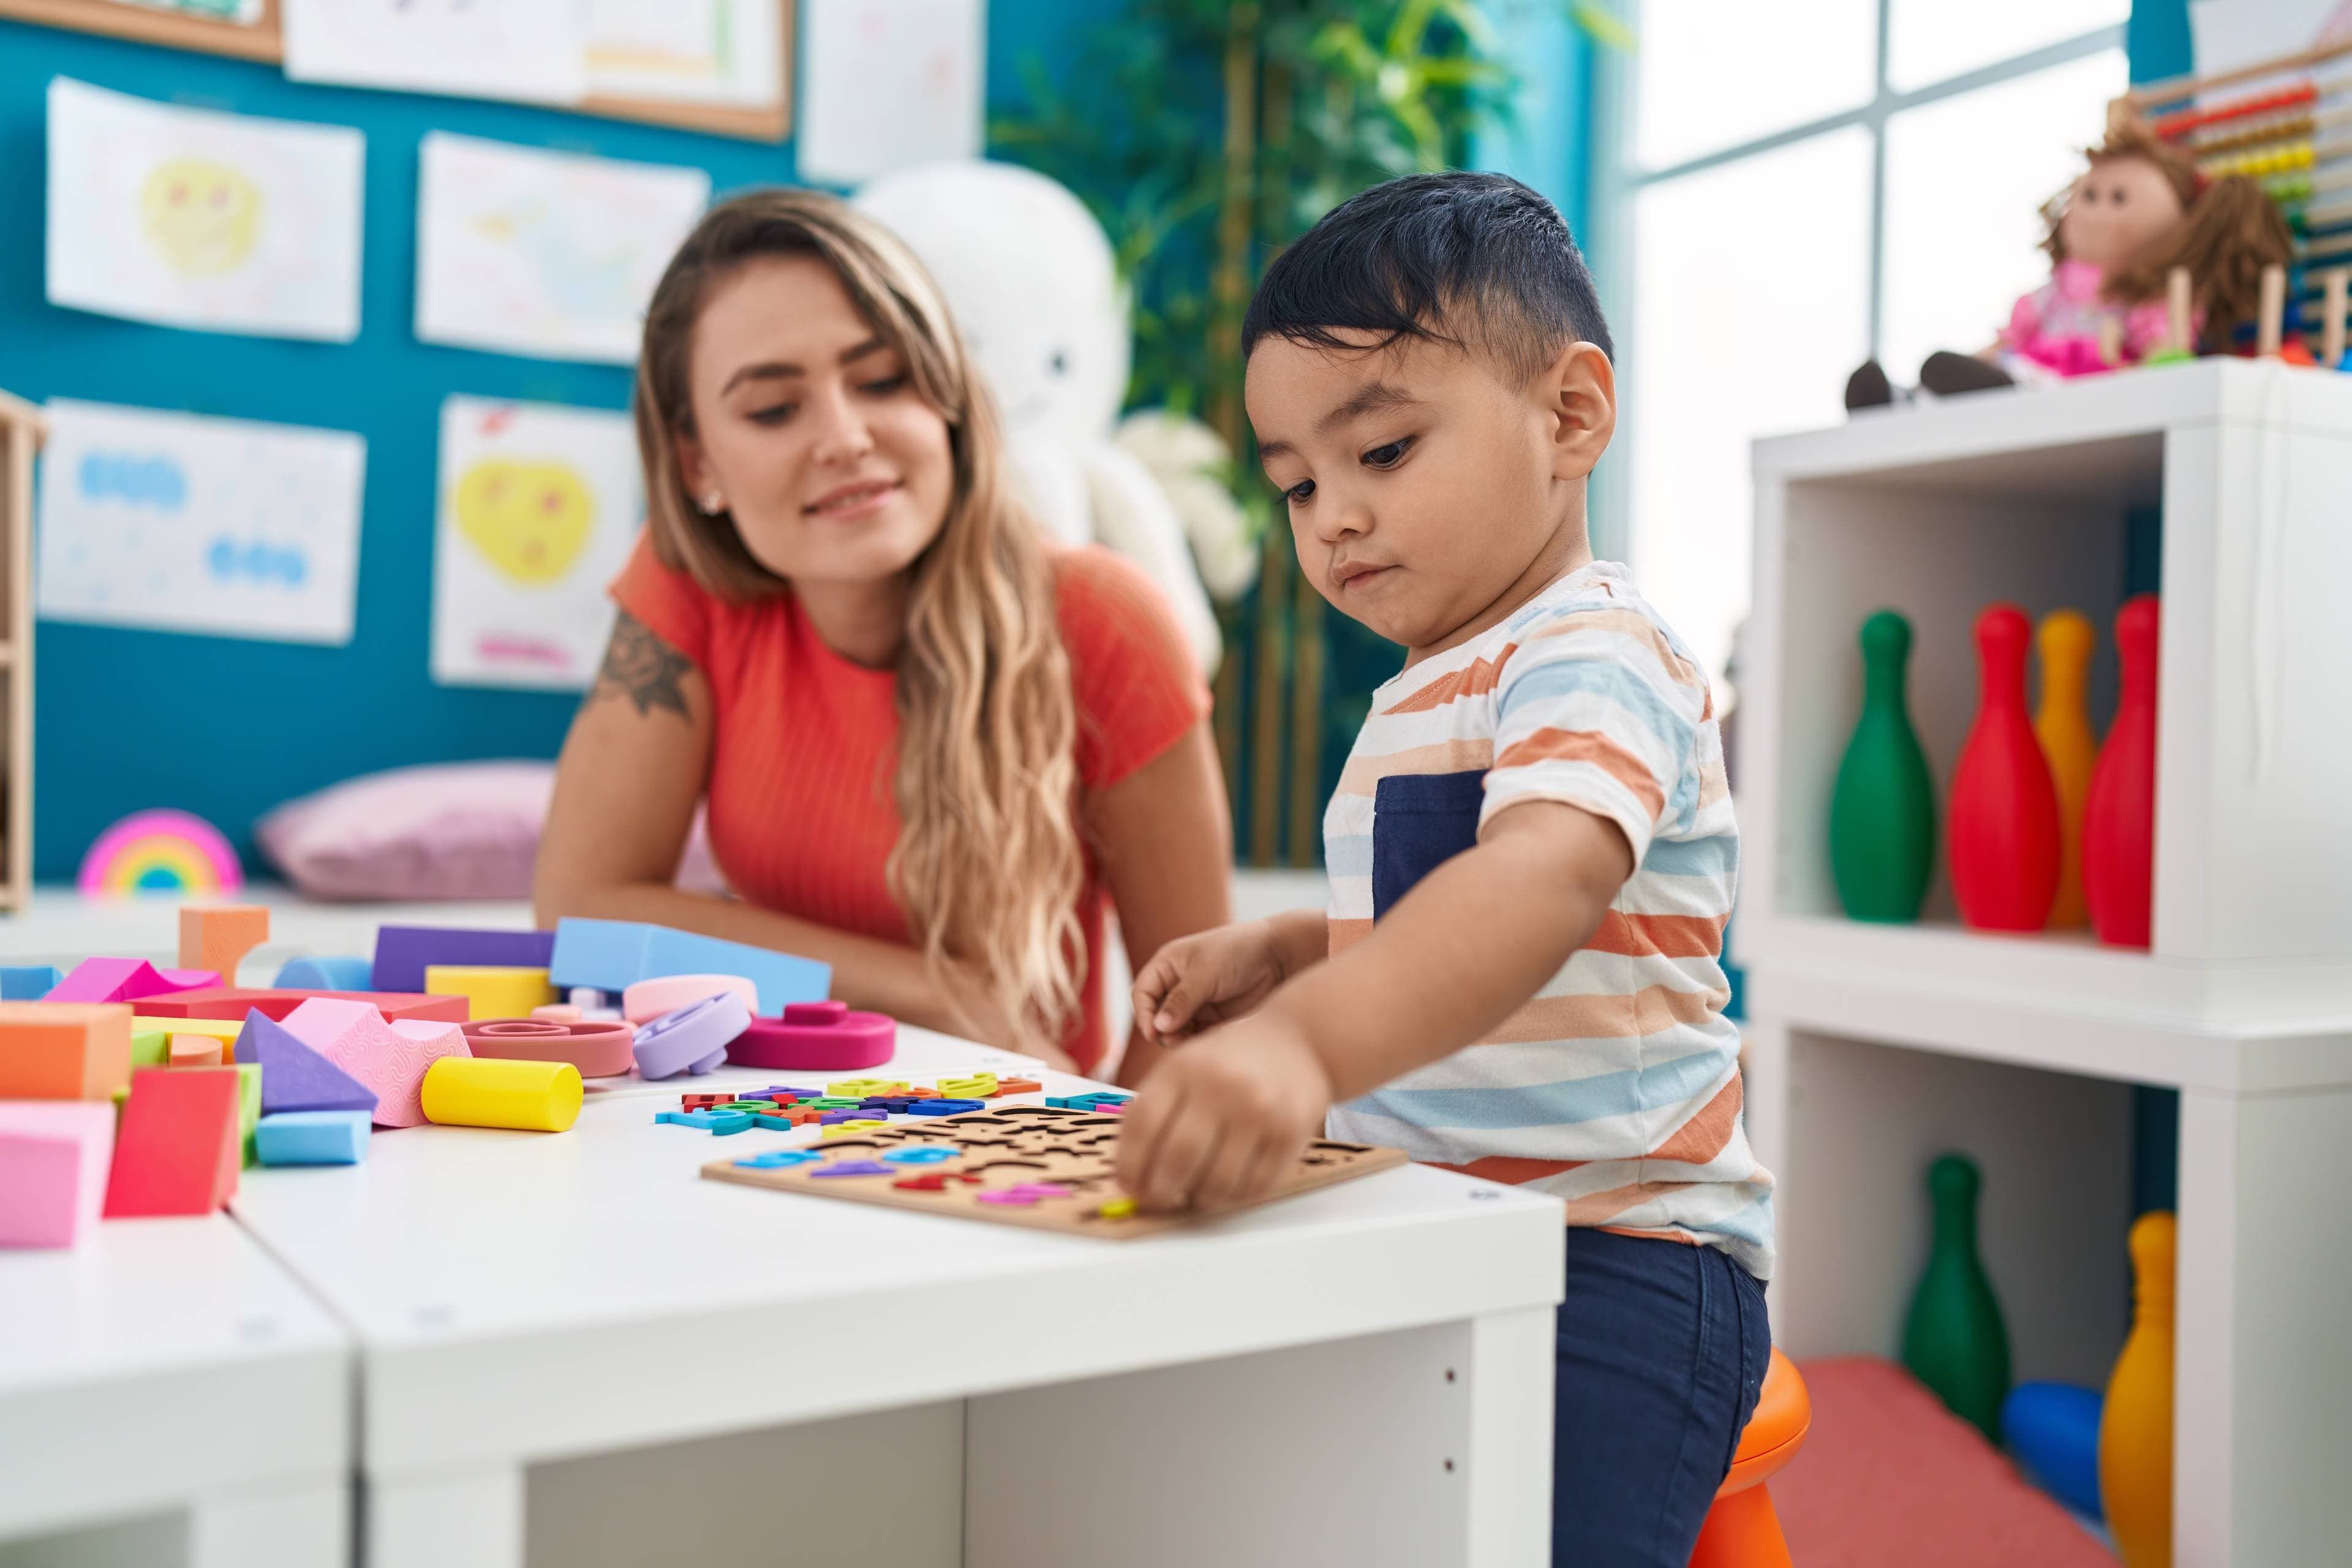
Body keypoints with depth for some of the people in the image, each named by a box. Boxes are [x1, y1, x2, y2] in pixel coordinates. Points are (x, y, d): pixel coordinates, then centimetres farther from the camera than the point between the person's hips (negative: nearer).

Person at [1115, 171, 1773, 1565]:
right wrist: (1282, 954, 14)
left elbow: (1546, 881, -35)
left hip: (1611, 1264, -9)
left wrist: (1306, 1041, -50)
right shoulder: (1428, 692, 18)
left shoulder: (1593, 657, -13)